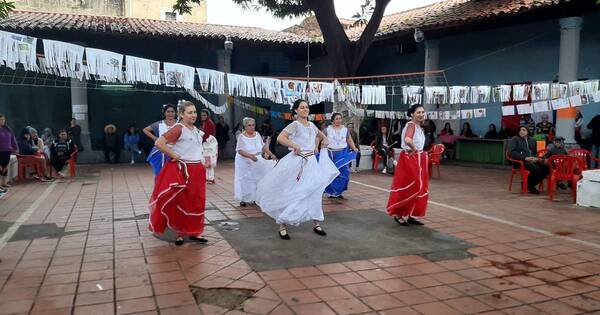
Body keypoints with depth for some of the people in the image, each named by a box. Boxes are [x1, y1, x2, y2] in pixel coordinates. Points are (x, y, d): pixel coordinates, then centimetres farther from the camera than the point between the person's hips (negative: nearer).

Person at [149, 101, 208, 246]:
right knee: (181, 204, 3)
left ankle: (194, 232, 22)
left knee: (197, 203, 11)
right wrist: (174, 156, -18)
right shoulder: (178, 128, -15)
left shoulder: (197, 130, 11)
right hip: (181, 171, -7)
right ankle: (180, 233, 16)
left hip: (197, 170, 7)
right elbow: (159, 143, -25)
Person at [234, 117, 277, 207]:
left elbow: (263, 146, 8)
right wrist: (250, 156, -34)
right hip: (245, 162, -5)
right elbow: (240, 150, -20)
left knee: (257, 178, 5)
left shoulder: (257, 134, 2)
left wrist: (271, 155, -3)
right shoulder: (242, 137, -13)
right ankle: (243, 199, 10)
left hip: (257, 162, 5)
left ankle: (255, 197, 16)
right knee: (245, 180, 1)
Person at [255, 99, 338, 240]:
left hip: (311, 162, 7)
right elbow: (280, 138, -27)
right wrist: (295, 146, -25)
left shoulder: (312, 125, 10)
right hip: (297, 162, -7)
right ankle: (282, 225, 9)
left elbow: (321, 135, 32)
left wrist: (315, 147, 19)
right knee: (292, 194, -2)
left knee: (315, 192, 8)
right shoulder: (295, 125, -11)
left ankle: (317, 224, 20)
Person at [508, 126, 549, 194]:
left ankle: (531, 185, -3)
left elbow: (535, 153, 28)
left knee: (546, 168, -19)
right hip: (520, 161, -6)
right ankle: (528, 185, -6)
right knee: (536, 169, -31)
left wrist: (536, 158, 2)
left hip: (532, 161, 7)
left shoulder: (532, 140, 23)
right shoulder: (515, 139, 4)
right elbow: (512, 152, -9)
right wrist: (525, 158, -20)